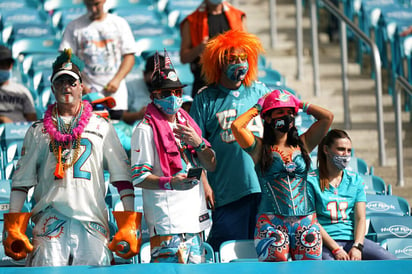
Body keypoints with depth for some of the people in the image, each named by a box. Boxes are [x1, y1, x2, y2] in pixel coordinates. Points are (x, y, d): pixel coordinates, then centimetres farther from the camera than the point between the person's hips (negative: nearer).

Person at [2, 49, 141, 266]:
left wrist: (129, 227, 0)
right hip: (50, 221, 0)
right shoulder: (38, 131, 18)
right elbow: (21, 181, 15)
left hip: (93, 223, 0)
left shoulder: (102, 128, 17)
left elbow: (122, 176, 11)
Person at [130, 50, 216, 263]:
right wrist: (169, 182, -27)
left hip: (195, 218, 8)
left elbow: (211, 166, 16)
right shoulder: (146, 129, -6)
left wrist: (198, 143, -3)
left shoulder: (187, 123, 17)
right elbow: (139, 178, -11)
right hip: (166, 221, -8)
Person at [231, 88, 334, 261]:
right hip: (271, 222, -3)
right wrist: (257, 108, 7)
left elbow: (327, 117, 13)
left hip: (306, 221, 3)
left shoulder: (303, 144, 15)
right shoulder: (260, 148, 6)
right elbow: (236, 126, -8)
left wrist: (300, 104, 17)